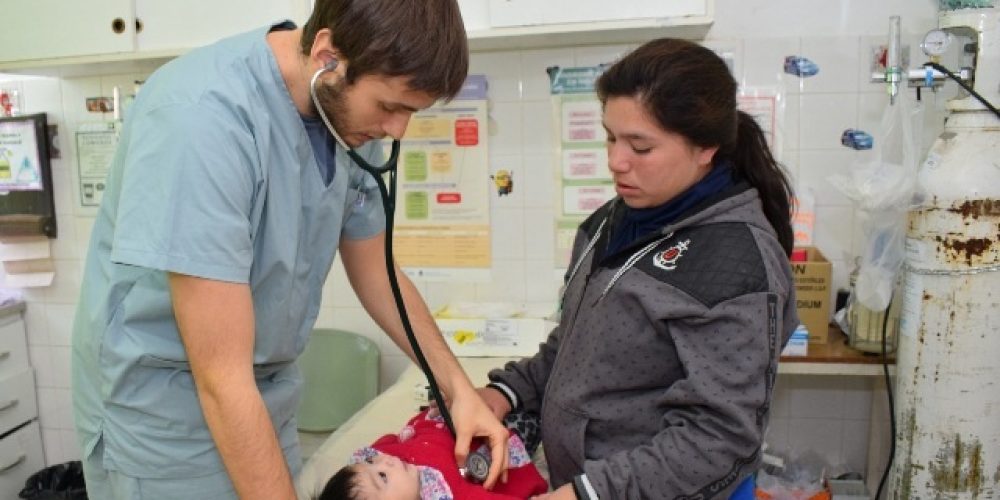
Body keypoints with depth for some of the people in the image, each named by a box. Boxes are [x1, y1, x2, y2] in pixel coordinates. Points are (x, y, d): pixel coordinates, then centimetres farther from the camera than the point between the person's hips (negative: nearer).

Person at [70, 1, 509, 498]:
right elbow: (221, 379, -28)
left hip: (264, 398, 6)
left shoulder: (351, 113, -8)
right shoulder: (203, 120, -30)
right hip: (164, 415, -5)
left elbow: (375, 272, 6)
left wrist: (458, 387, -1)